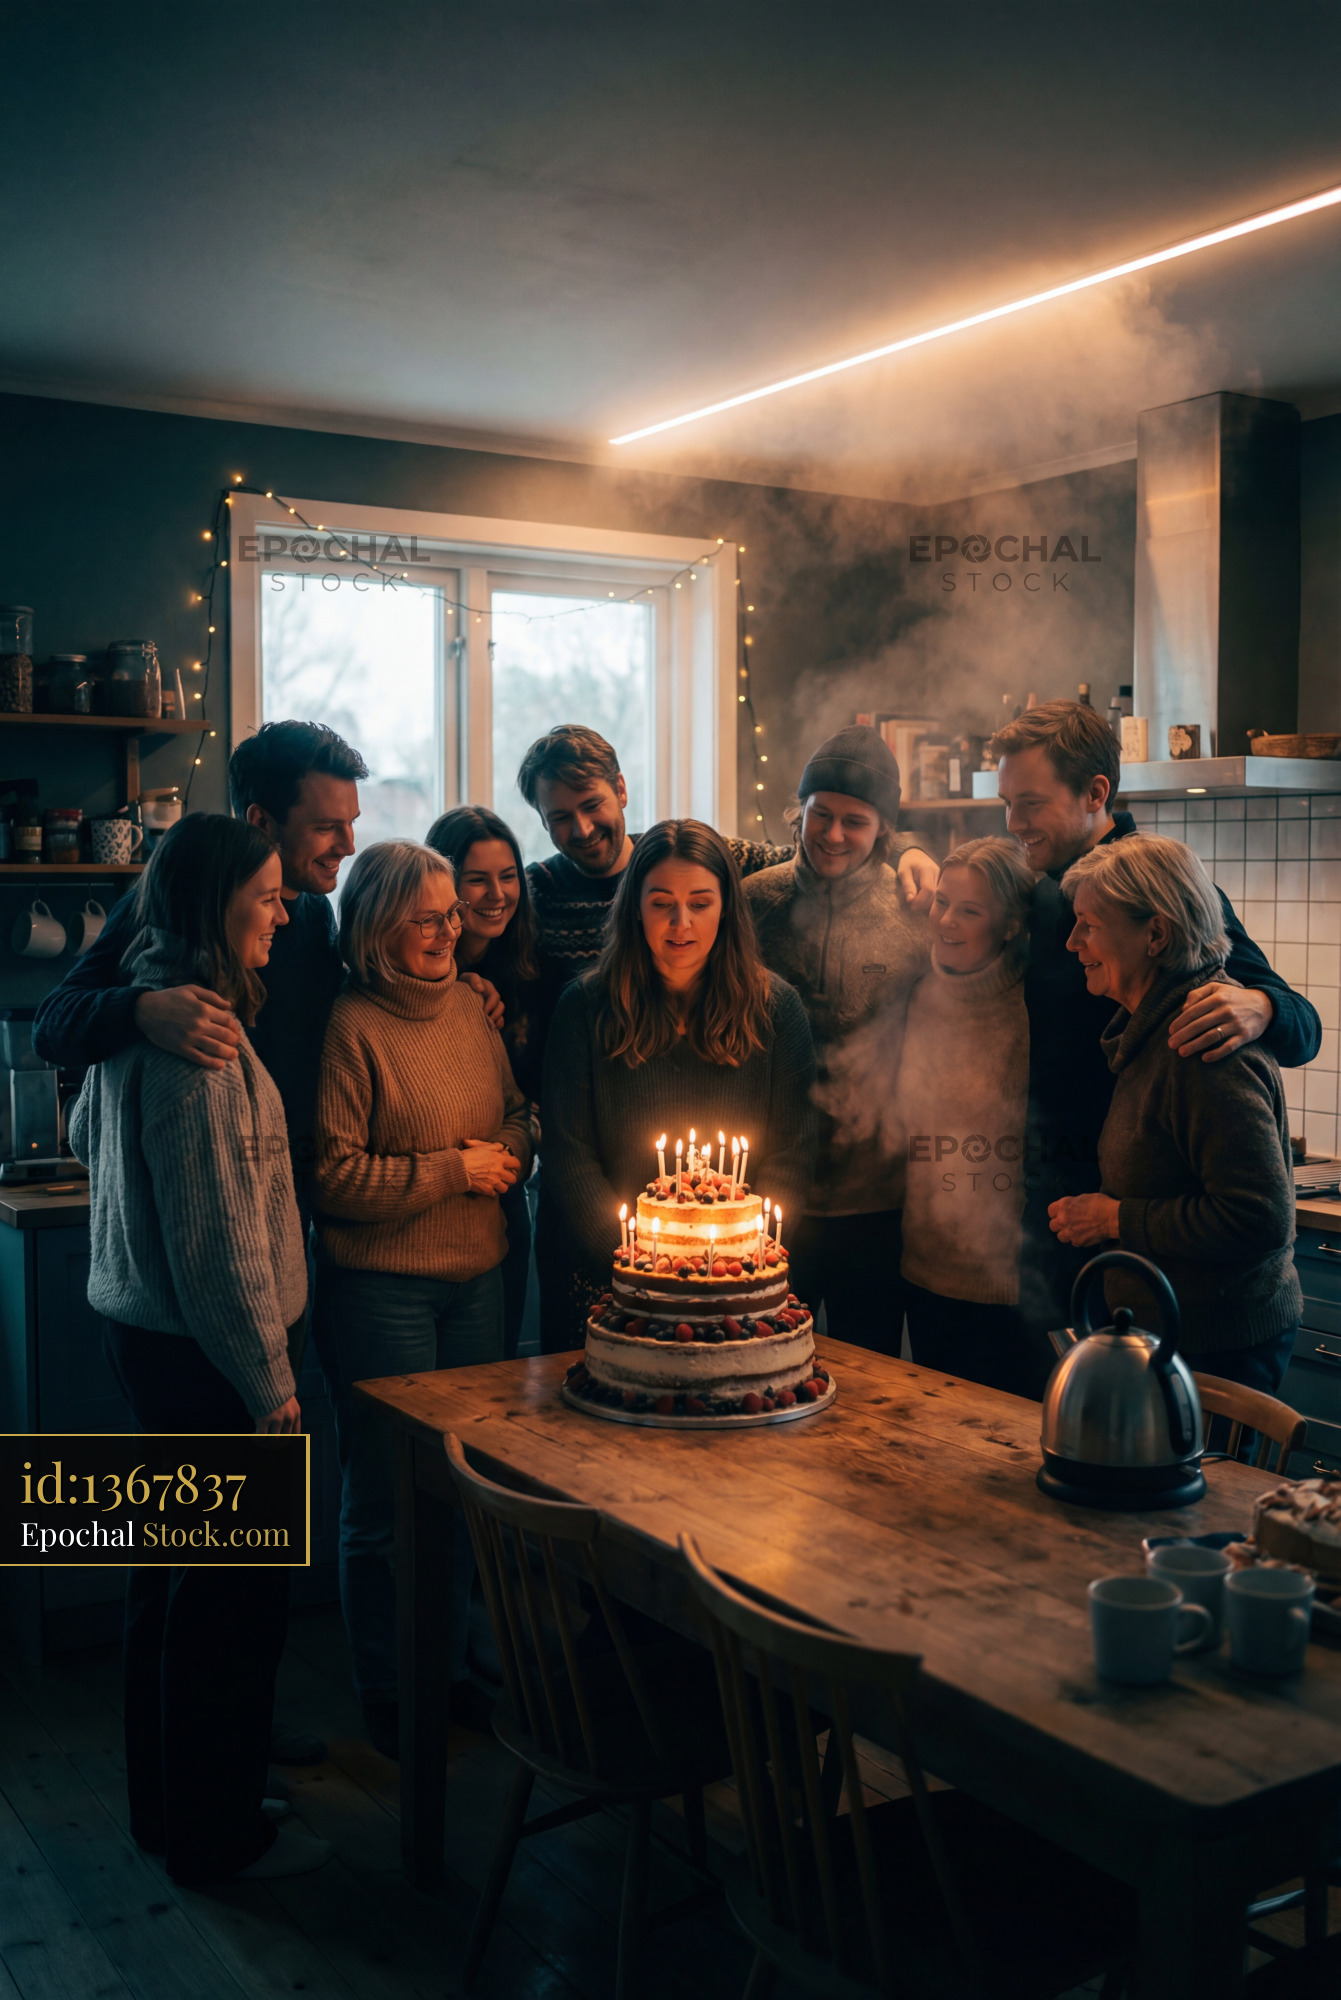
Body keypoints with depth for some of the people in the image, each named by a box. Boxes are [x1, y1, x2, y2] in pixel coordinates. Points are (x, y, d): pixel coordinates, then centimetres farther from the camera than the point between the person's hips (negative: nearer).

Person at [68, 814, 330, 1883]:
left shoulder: (140, 1012, 8)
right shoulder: (196, 1034, -23)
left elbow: (87, 1135, 24)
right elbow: (216, 1231, -22)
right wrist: (270, 1381, -16)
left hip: (140, 1325, 10)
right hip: (202, 1349, -10)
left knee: (172, 1574, 20)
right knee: (233, 1590, 4)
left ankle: (167, 1801, 36)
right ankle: (218, 1833, 20)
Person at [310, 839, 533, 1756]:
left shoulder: (470, 1006, 7)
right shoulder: (350, 1026, -13)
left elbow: (519, 1114, 18)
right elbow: (331, 1174, -17)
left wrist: (509, 1151, -5)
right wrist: (452, 1170, -14)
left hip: (478, 1277, 6)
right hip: (380, 1291, -6)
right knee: (390, 1497, 4)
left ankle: (453, 1664, 32)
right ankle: (389, 1692, 22)